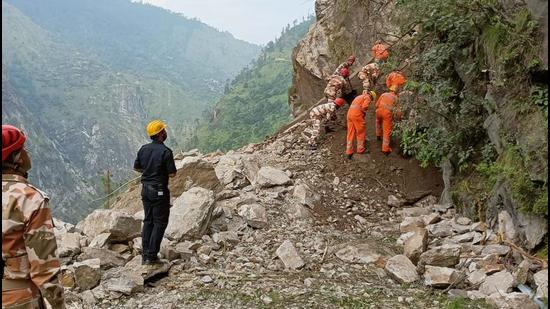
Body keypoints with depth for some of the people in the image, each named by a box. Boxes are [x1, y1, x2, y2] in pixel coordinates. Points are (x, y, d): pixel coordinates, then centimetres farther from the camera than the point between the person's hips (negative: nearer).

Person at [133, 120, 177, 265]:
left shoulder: (144, 149, 2)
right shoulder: (165, 151, -18)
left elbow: (136, 167, 13)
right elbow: (172, 173, -16)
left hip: (145, 189, 7)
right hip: (159, 191, -7)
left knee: (148, 221, 16)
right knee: (160, 223, 3)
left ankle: (145, 255, 18)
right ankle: (151, 256, 2)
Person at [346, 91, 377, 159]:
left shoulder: (360, 97, 29)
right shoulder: (367, 98, 3)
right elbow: (364, 107, -14)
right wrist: (364, 115, 4)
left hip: (350, 113, 8)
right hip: (357, 114, -8)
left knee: (350, 133, 10)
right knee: (361, 132, 9)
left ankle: (349, 152, 12)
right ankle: (361, 149, 19)